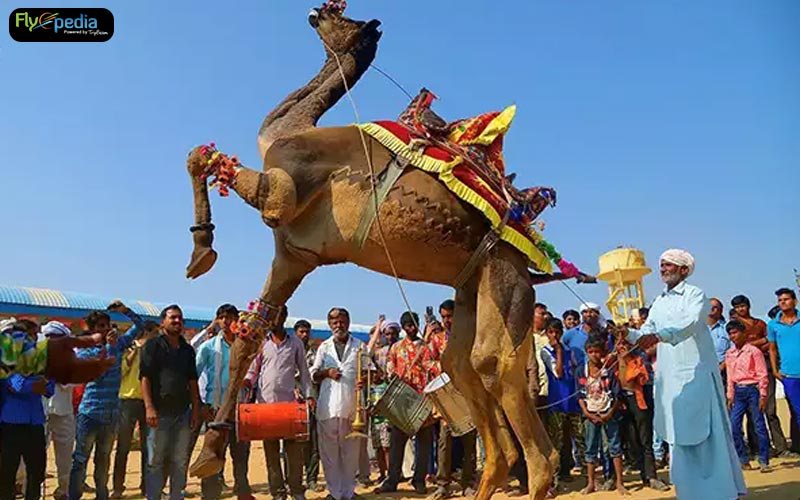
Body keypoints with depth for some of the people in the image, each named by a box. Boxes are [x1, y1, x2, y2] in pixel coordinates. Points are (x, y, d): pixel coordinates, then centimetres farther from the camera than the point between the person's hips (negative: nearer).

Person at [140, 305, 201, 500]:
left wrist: (196, 409, 9)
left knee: (180, 462, 8)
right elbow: (145, 378, -7)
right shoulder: (153, 346, 0)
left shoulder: (187, 349, 15)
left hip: (183, 412, 5)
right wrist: (149, 407, -16)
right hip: (160, 412, -5)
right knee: (155, 461, 1)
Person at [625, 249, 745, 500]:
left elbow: (691, 323, -23)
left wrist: (659, 336, -38)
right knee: (679, 436, 8)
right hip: (669, 376, 6)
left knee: (706, 434, -2)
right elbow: (646, 331, 14)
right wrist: (626, 334, -7)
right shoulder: (659, 302, 15)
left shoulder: (695, 294, -5)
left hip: (697, 372, -6)